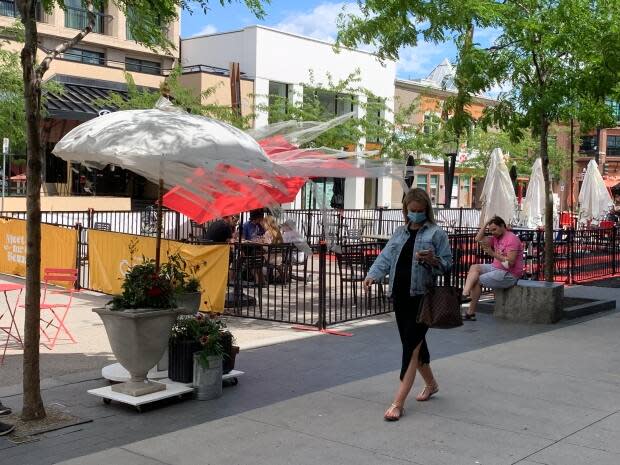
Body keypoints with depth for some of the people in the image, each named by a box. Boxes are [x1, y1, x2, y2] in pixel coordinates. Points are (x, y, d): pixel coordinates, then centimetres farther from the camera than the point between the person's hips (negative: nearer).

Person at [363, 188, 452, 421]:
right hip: (400, 296, 6)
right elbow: (386, 257, 7)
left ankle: (398, 402, -10)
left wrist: (433, 260, -22)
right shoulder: (400, 232, 15)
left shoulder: (436, 233, -1)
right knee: (415, 343, 16)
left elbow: (448, 262, -1)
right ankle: (430, 383, 39)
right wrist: (373, 275, -11)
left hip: (422, 297, -6)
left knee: (412, 346, -9)